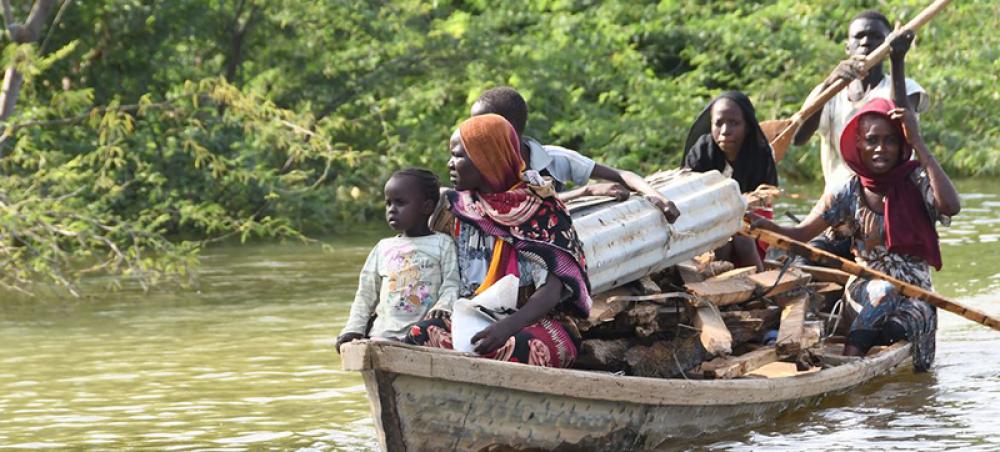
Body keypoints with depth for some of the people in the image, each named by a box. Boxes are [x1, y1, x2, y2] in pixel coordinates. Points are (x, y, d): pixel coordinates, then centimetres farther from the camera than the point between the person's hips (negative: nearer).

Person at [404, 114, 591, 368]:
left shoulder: (540, 208, -3)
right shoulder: (460, 209, 12)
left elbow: (552, 291, -13)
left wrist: (507, 326, -30)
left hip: (538, 322, -4)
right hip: (477, 320, 4)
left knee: (511, 349, -40)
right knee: (419, 336, -27)